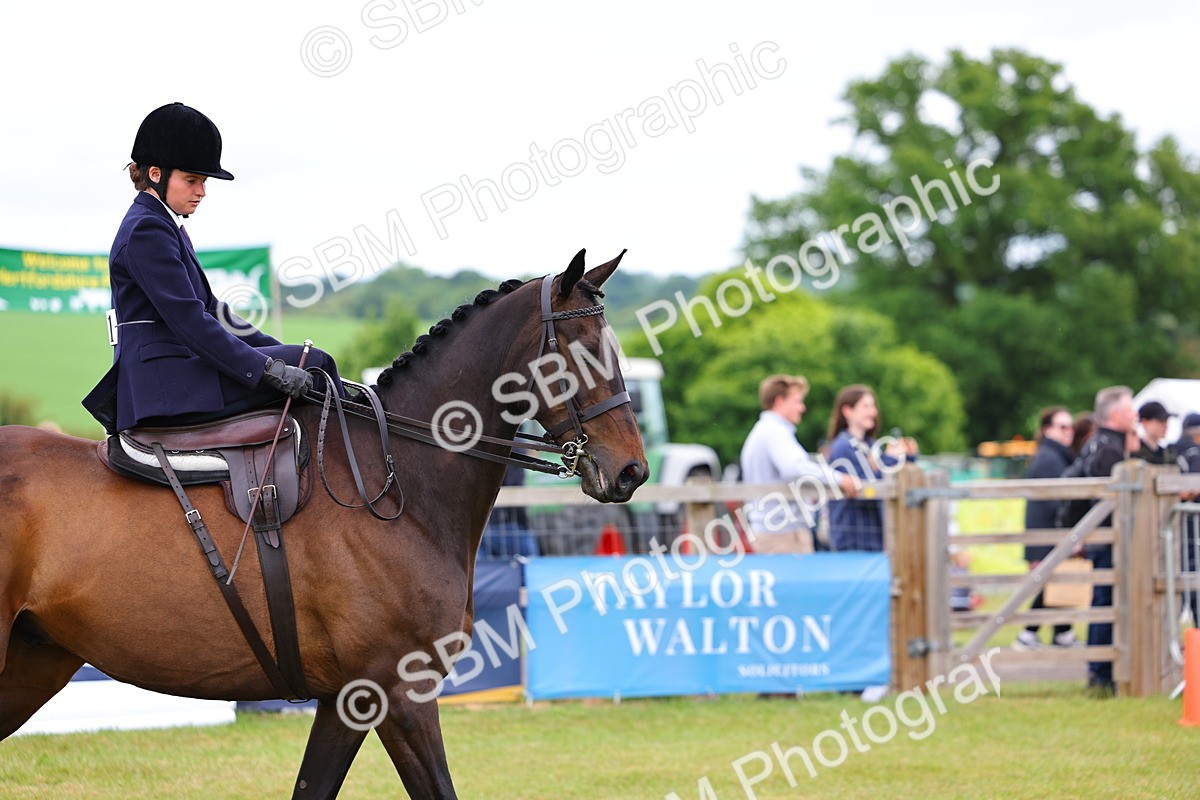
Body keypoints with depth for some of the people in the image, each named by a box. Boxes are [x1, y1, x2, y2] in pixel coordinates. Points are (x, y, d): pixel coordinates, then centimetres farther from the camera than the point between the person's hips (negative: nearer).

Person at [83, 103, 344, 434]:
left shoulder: (166, 227, 21)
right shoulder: (146, 232, -12)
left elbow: (209, 308, 24)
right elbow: (189, 320, -21)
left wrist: (274, 351, 15)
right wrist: (268, 369, -25)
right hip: (166, 386, -11)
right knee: (314, 364, -12)